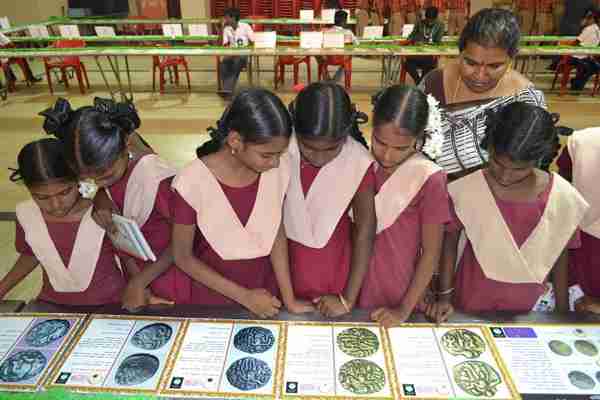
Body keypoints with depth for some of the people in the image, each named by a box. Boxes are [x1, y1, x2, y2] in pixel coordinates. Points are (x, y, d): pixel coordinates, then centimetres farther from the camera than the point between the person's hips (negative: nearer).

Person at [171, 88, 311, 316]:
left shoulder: (279, 169, -17)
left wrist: (289, 299, -8)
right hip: (213, 293, -2)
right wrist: (244, 296, -15)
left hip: (265, 290, 3)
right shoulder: (193, 182, -26)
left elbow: (277, 234, -5)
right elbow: (183, 257, -14)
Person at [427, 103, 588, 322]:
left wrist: (563, 310, 6)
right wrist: (445, 294, -4)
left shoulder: (562, 197, -16)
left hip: (530, 309, 1)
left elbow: (560, 256, -2)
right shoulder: (467, 191, -20)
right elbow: (450, 240, -6)